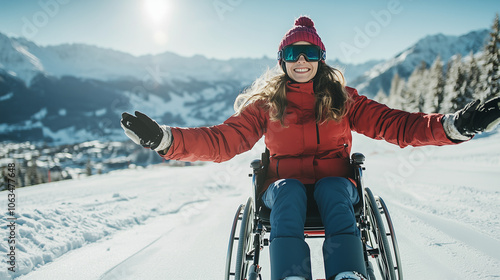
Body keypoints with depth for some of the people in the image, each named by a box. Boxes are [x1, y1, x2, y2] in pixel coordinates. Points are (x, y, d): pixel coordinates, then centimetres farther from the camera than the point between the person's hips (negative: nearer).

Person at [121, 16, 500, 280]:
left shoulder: (342, 99, 10)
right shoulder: (266, 103, 8)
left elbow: (394, 125, 2)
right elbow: (223, 140, -2)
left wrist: (453, 125, -15)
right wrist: (165, 138, -17)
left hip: (334, 181, 1)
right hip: (285, 182, 0)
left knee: (334, 189, -32)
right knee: (288, 192, -33)